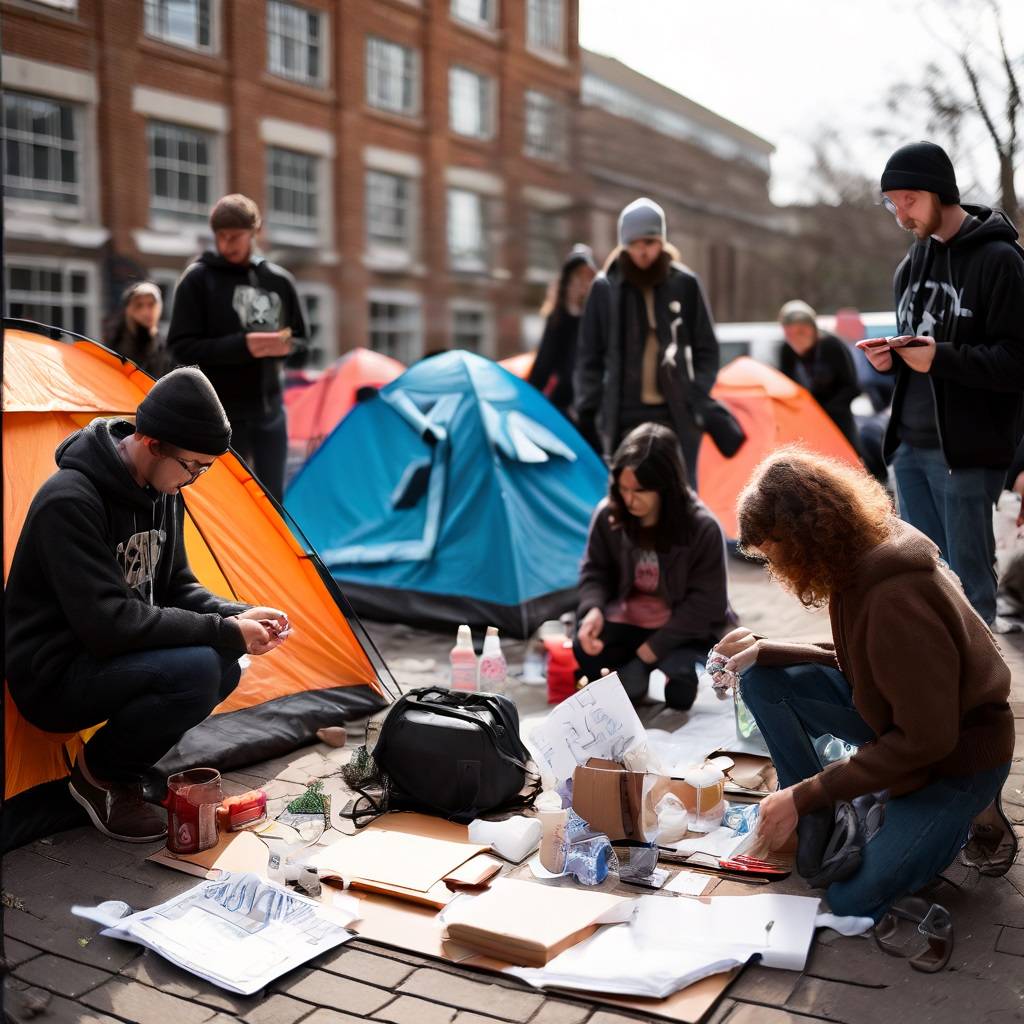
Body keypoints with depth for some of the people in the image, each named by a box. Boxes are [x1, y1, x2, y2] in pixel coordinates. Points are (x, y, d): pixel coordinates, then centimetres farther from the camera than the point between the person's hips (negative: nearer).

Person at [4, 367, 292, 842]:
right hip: (53, 678, -9)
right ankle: (97, 773, -3)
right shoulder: (70, 501, -26)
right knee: (196, 670, -28)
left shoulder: (161, 492, 1)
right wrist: (223, 632, -26)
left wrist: (238, 615, -10)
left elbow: (175, 587, 10)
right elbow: (105, 622, -30)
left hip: (103, 660, 9)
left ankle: (123, 765, 8)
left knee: (223, 665, -9)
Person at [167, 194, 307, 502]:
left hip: (270, 410, 4)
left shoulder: (279, 280, 5)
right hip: (221, 414, -3)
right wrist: (241, 346, -23)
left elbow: (301, 340, 12)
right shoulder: (198, 279, -5)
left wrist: (286, 346, -13)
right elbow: (181, 347, -9)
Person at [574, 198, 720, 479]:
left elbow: (707, 350, 9)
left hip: (676, 414, 1)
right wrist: (587, 411, 0)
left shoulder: (686, 285, 3)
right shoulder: (605, 288, 1)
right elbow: (589, 357, 6)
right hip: (623, 416, 0)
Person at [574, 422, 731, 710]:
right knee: (586, 650, -28)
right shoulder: (608, 514, -13)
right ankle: (635, 668, 2)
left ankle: (689, 664, 6)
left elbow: (705, 602, -15)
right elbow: (595, 571, 1)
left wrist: (654, 647, -17)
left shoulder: (703, 528, -21)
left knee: (680, 692, -28)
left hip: (684, 629, -2)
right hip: (627, 621, 2)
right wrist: (593, 609, -22)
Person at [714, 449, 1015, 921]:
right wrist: (763, 651, -5)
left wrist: (805, 794, -24)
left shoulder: (896, 600, -34)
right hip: (899, 717, 8)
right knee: (762, 680, -7)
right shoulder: (863, 559, -7)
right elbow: (854, 662, 9)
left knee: (852, 902, -5)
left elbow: (927, 740, -28)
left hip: (956, 754, -8)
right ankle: (818, 830, 2)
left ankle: (973, 816, 12)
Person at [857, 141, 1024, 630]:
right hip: (909, 446, 7)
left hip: (967, 450, -7)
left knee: (969, 585, -1)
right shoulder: (912, 264, 15)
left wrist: (940, 357, -24)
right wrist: (890, 358, 2)